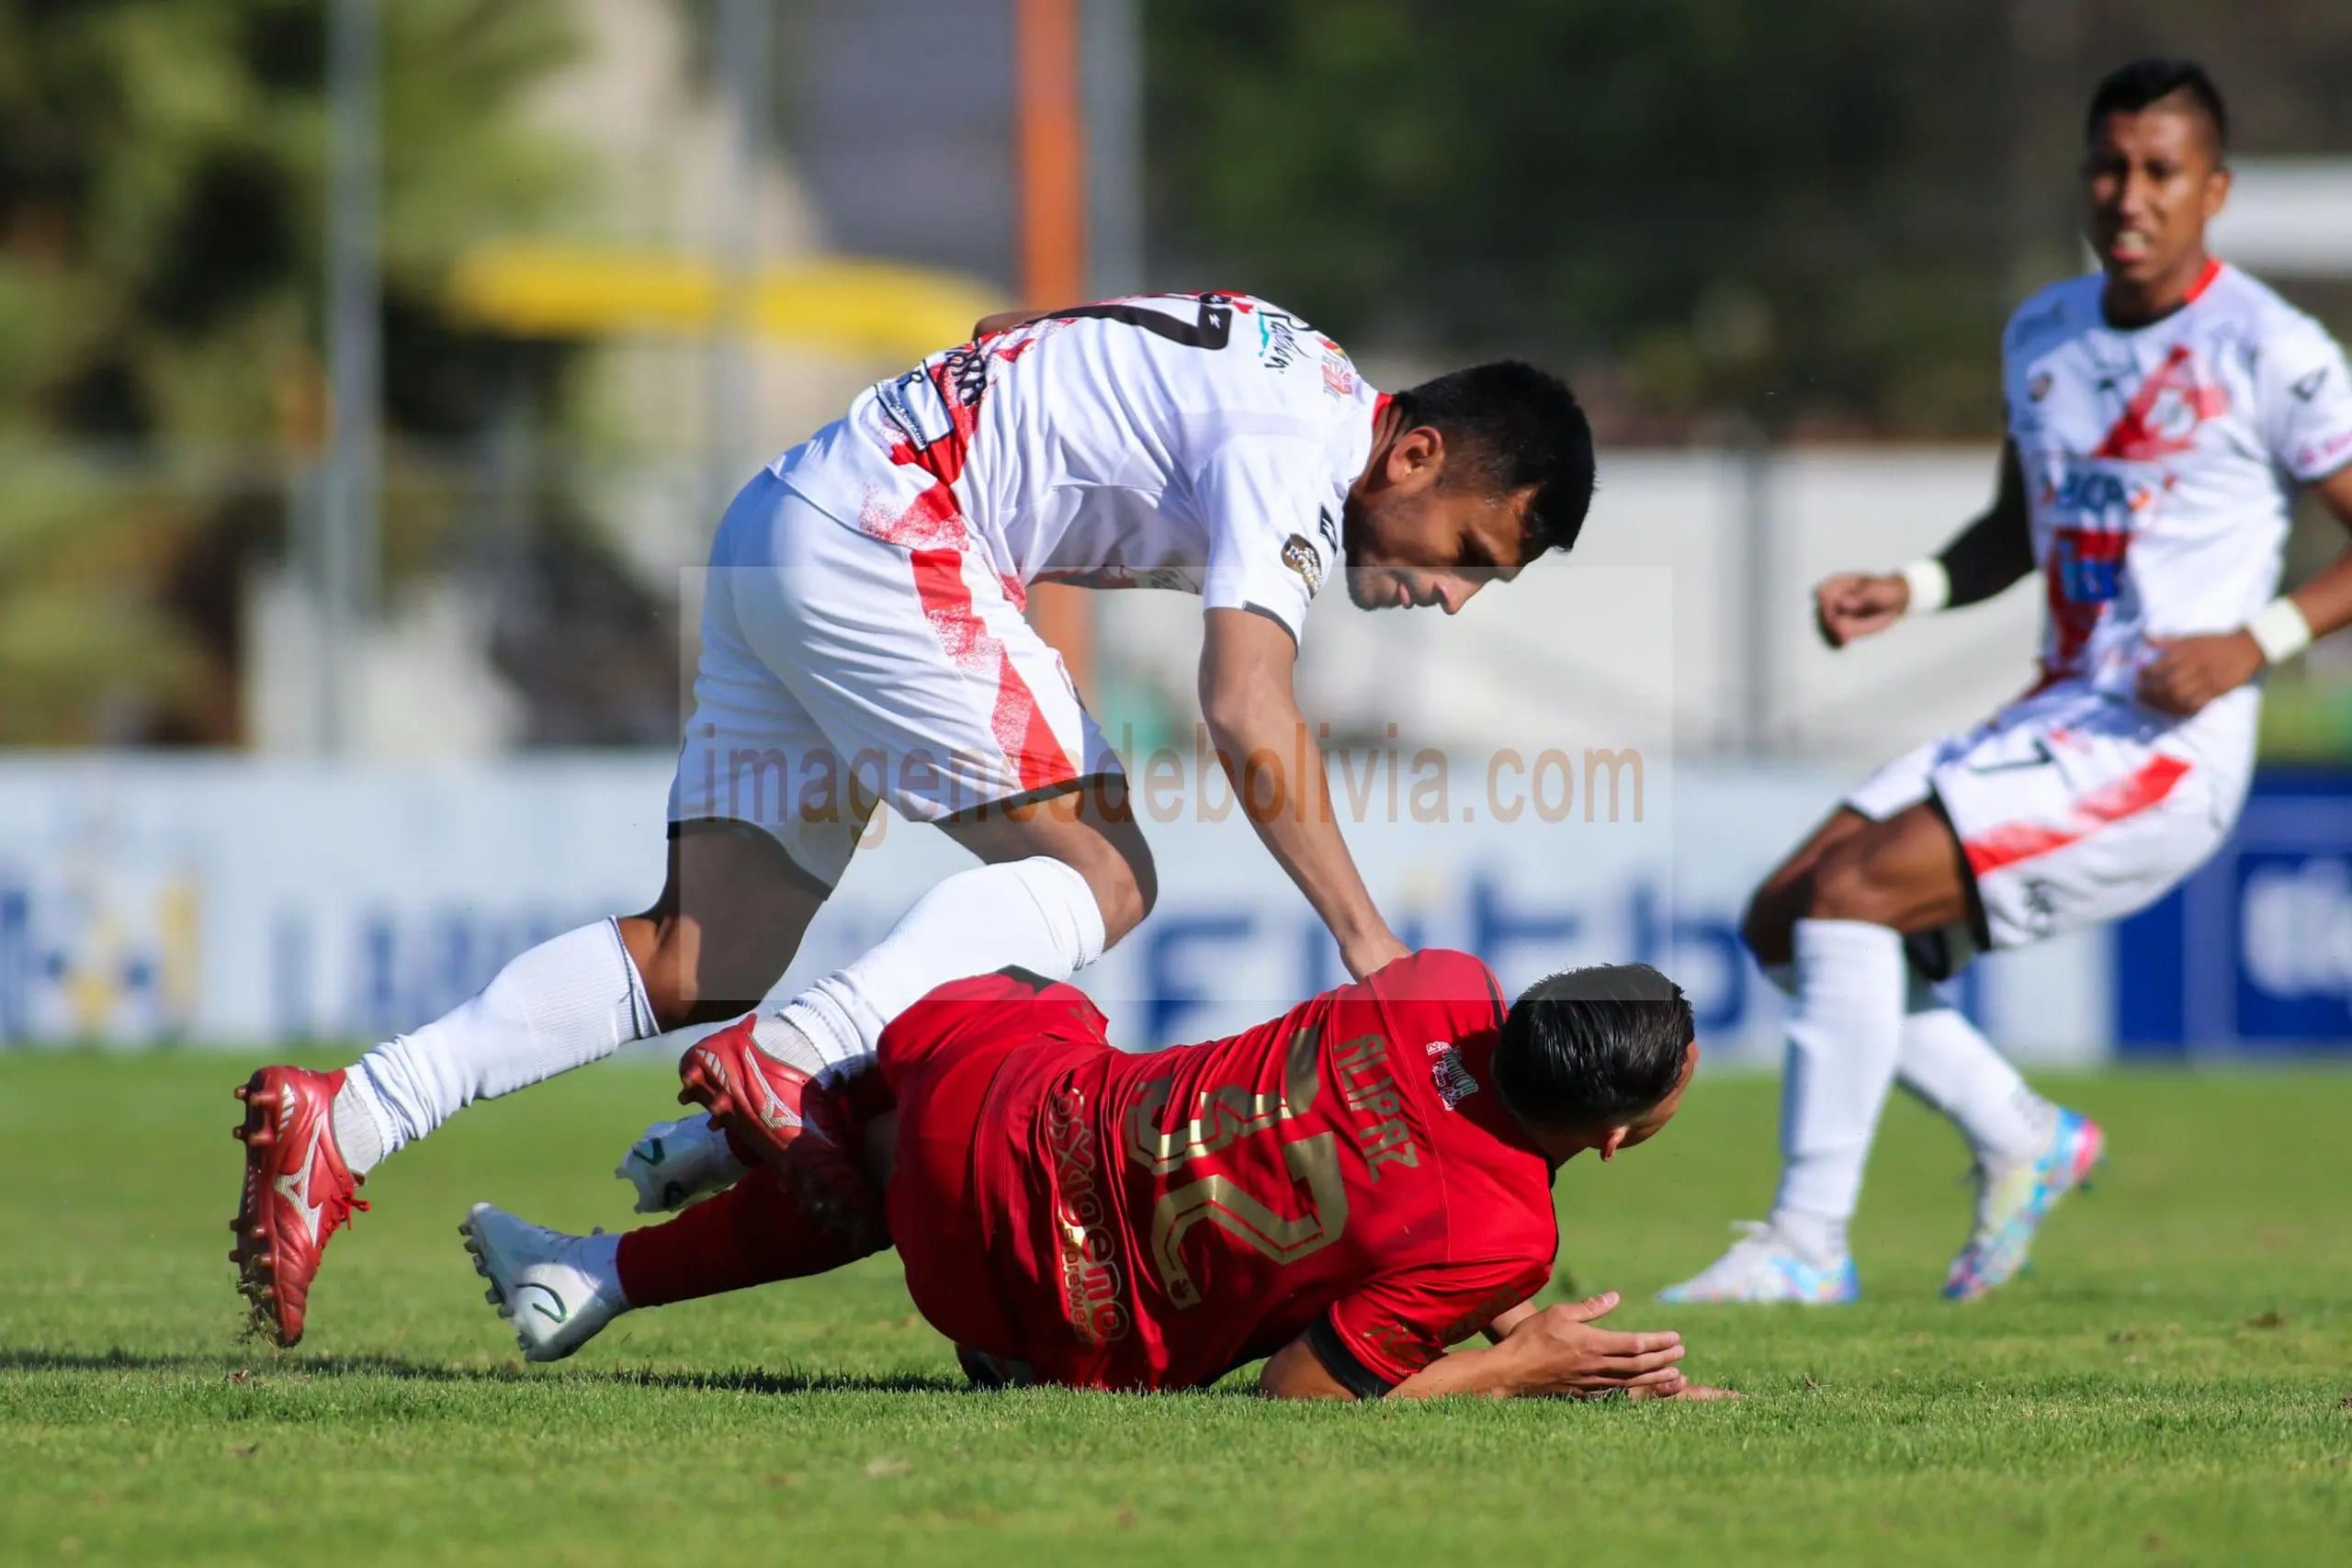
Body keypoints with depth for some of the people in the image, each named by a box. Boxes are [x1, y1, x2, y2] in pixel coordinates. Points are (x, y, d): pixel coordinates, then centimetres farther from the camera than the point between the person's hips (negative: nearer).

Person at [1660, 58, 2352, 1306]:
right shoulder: (2042, 335, 12)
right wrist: (1911, 590, 8)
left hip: (2168, 747, -8)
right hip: (2049, 721, 8)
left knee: (1853, 890, -22)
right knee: (1783, 920, 1)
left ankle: (1807, 1244, -15)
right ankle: (2022, 1143, 17)